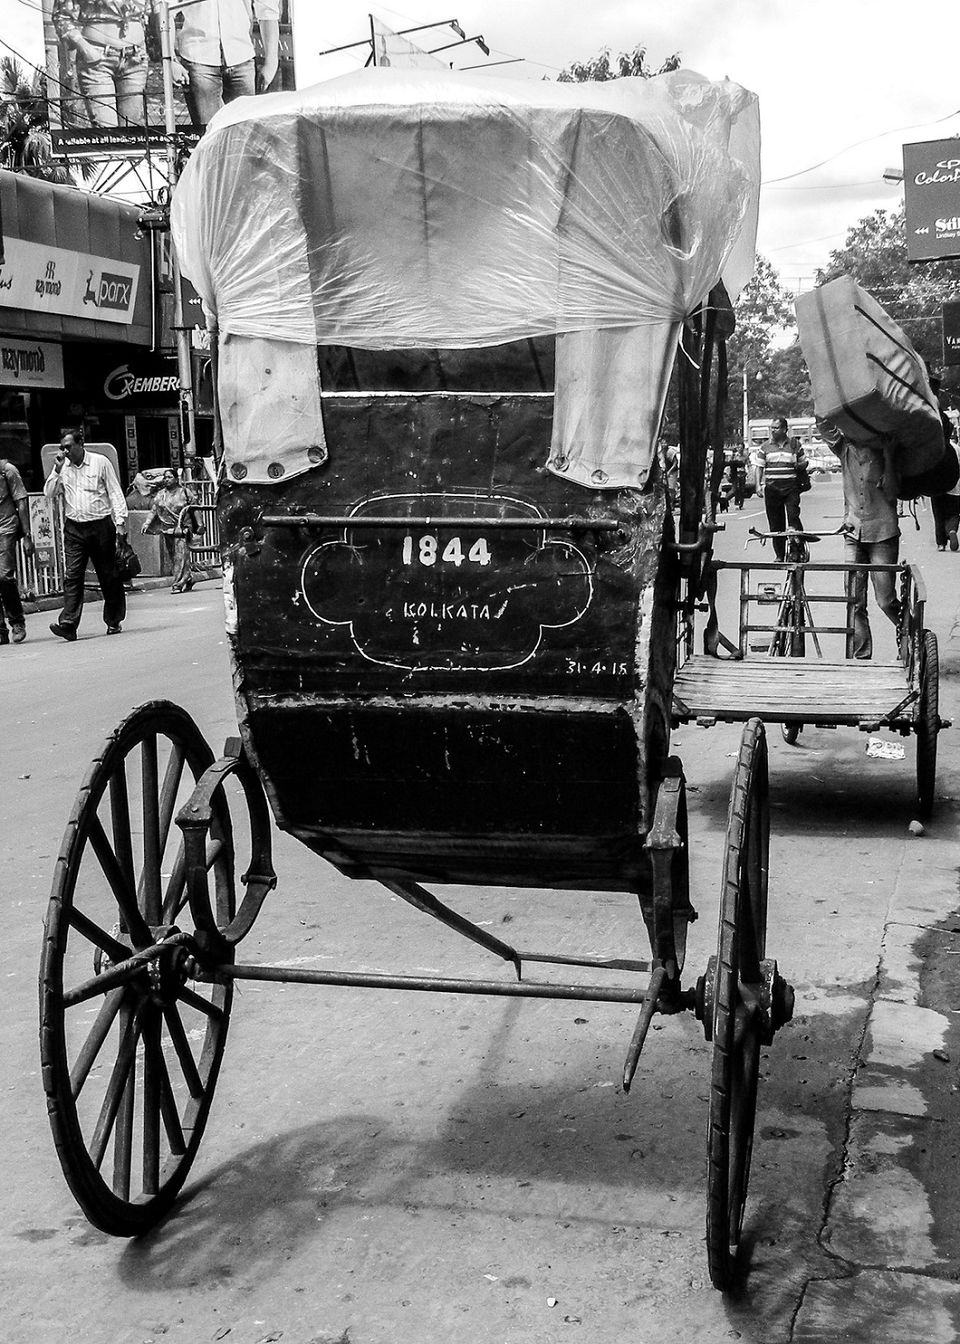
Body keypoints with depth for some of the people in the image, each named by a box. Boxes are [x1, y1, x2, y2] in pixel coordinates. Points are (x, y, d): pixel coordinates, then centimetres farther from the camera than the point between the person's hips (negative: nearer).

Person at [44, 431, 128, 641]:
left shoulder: (100, 462, 0)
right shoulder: (62, 467, 10)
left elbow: (115, 493, 1)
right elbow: (49, 493, 5)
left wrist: (120, 521, -7)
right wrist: (57, 470, -6)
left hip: (101, 525, -2)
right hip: (74, 528, 2)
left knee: (109, 576, 5)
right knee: (71, 576, -8)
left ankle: (114, 621, 18)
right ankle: (68, 624, -14)